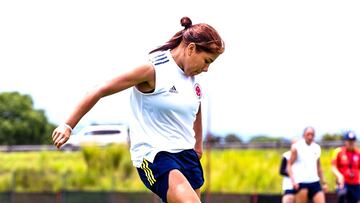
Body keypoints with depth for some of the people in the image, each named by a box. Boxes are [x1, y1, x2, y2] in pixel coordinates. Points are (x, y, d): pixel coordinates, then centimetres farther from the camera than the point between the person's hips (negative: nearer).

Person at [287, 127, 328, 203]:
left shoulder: (317, 148, 13)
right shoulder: (296, 147, -2)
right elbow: (289, 165, -3)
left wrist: (323, 182, 19)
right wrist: (293, 180, -16)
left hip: (315, 182, 5)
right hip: (301, 182, -5)